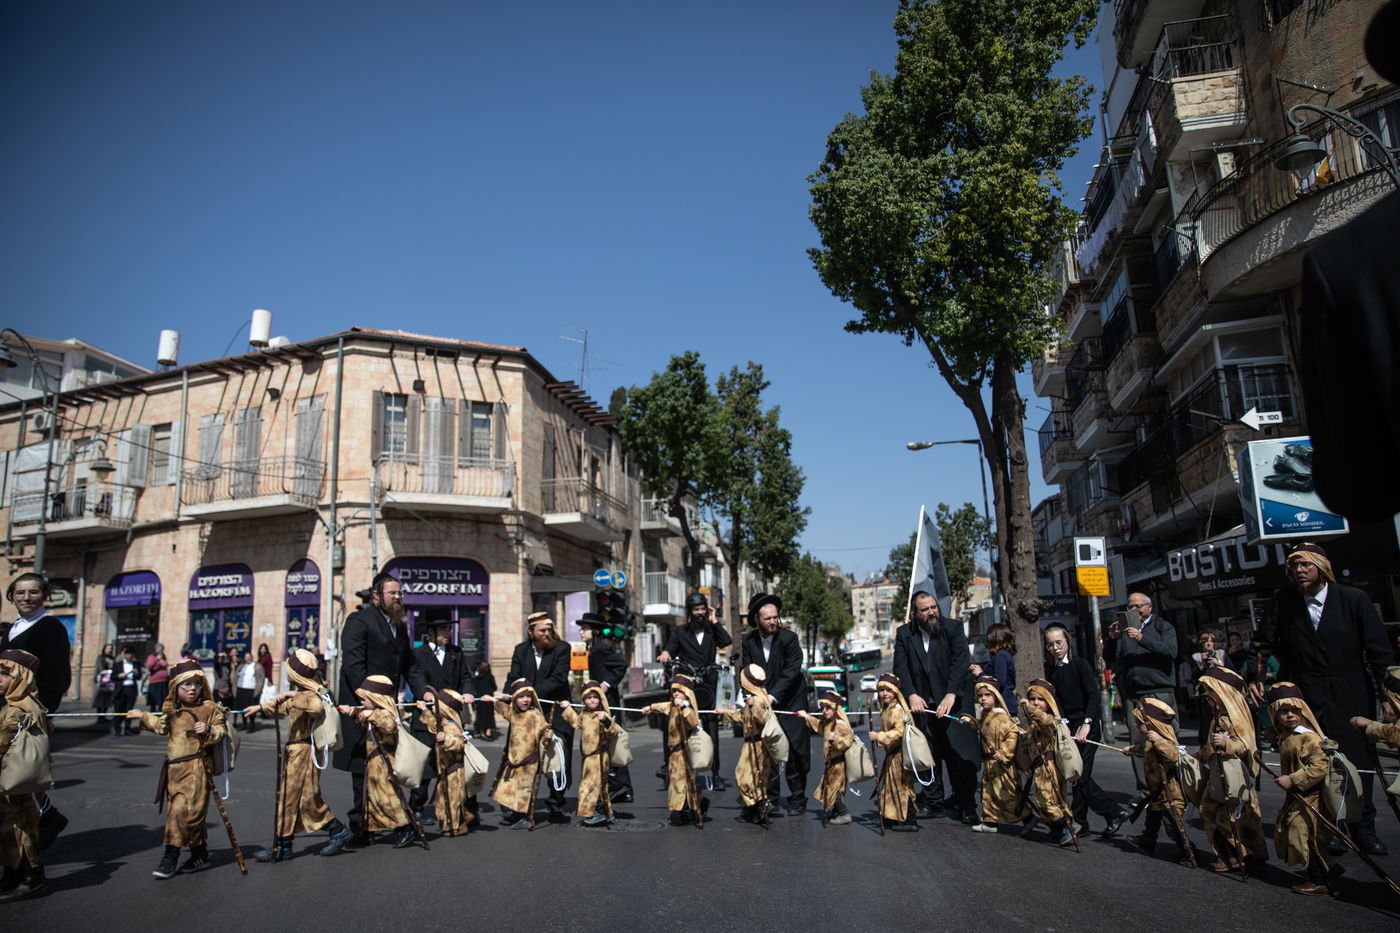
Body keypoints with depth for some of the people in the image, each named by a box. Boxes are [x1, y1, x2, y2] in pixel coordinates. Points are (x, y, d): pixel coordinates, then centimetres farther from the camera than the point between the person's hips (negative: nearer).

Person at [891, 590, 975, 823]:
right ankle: (932, 803, 18)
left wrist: (951, 695, -18)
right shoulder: (904, 634, 7)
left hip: (951, 701, -2)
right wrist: (912, 695, -13)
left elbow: (961, 662, -9)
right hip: (922, 704, 2)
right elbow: (900, 667, 1)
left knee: (960, 757, -4)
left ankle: (964, 805, 8)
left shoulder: (953, 628, 0)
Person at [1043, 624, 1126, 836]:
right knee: (1078, 775, 4)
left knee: (1079, 774, -8)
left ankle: (1078, 821, 1)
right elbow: (1055, 699, 4)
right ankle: (1114, 812, 14)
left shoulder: (1080, 664, -9)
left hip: (1088, 725, -6)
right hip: (1069, 725, 6)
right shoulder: (1051, 669, 7)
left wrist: (1086, 724, -25)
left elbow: (1093, 695, -15)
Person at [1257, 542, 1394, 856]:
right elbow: (1267, 642, 1)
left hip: (1351, 697, 0)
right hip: (1306, 697, 0)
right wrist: (1257, 677, -11)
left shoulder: (1353, 599, -3)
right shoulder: (1283, 601, -1)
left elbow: (1379, 649, -2)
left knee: (1359, 759, 6)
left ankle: (1364, 828, 20)